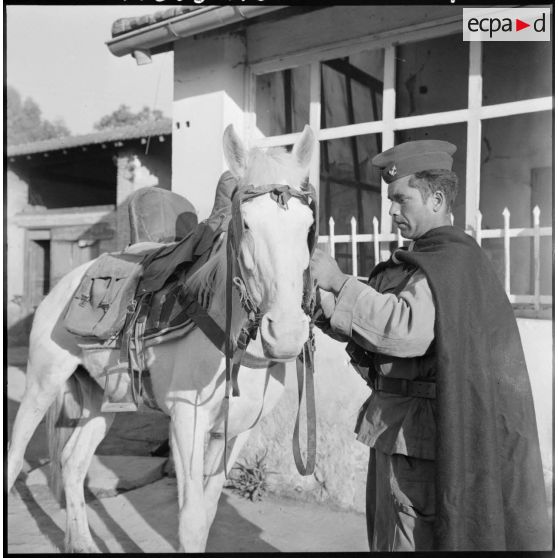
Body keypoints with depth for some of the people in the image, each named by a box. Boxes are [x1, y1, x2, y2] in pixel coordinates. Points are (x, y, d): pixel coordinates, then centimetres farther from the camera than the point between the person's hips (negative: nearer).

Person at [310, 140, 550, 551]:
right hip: (394, 431, 10)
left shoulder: (452, 260, -17)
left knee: (414, 540, 3)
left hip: (421, 438, -10)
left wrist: (340, 283, -26)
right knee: (385, 537, 22)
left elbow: (408, 330, -32)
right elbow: (369, 328, 13)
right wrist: (320, 295, 0)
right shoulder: (421, 261, 14)